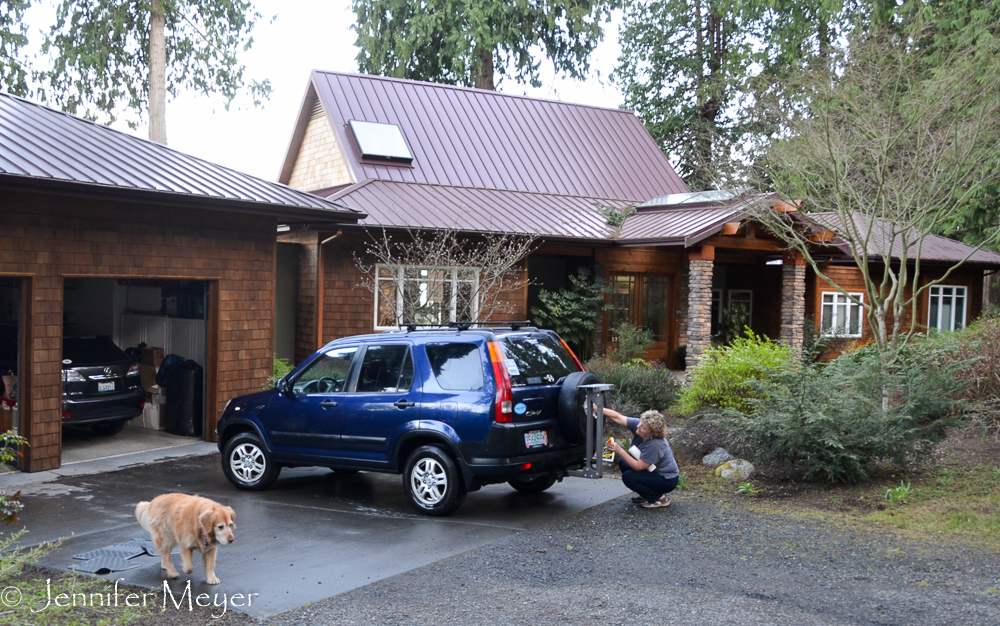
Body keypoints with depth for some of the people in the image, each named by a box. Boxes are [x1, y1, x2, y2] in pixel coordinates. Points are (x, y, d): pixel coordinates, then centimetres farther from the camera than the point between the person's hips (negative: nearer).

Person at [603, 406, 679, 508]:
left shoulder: (655, 445, -34)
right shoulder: (637, 424, -15)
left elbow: (638, 466, -31)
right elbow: (617, 417, -14)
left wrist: (619, 450, -36)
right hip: (655, 471, 9)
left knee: (628, 477, -21)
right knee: (623, 463, 1)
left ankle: (660, 498, -5)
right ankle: (647, 495, 14)